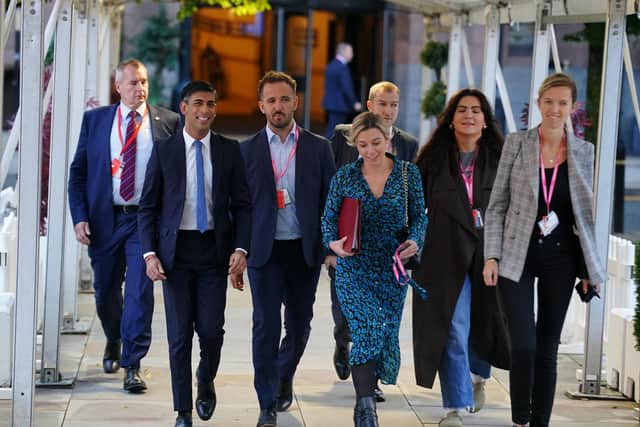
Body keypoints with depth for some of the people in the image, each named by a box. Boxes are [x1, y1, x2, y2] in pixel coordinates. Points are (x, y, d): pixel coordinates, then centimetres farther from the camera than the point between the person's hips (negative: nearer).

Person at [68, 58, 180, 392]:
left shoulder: (168, 122, 1)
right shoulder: (95, 120, 6)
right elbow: (78, 170, 6)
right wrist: (79, 216, -4)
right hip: (104, 218, 2)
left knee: (140, 290, -10)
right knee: (105, 290, 14)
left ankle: (132, 365, -5)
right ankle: (113, 343, 42)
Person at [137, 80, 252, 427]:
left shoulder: (229, 150, 4)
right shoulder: (164, 150, 1)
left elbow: (241, 204, 6)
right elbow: (148, 207, 2)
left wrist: (240, 249, -7)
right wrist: (150, 253, -8)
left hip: (214, 249, 1)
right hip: (176, 249, 0)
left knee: (211, 330, -3)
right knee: (180, 333, 1)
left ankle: (206, 382, 30)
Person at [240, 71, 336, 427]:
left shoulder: (318, 148, 3)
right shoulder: (248, 150, 3)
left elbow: (331, 200, 5)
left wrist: (331, 248, -2)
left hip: (304, 250, 1)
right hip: (264, 250, -1)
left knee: (299, 324, 11)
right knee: (266, 326, -5)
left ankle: (284, 378, 39)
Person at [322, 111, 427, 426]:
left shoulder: (408, 173, 1)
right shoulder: (344, 177, -1)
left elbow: (419, 215, 5)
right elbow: (329, 218, 3)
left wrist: (415, 242, -14)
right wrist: (333, 242, -17)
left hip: (392, 268, 2)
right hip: (354, 268, -2)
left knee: (386, 335, 8)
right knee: (367, 330, -19)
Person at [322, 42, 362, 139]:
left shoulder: (331, 66, 13)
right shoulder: (342, 68, -17)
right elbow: (346, 88, -19)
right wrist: (354, 103, -10)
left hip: (330, 104, 10)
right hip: (339, 105, -10)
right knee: (333, 132, -6)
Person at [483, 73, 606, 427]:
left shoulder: (583, 151, 4)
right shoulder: (516, 144, -1)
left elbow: (586, 211, 9)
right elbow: (497, 205, 1)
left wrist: (590, 268, 6)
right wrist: (492, 256, -6)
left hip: (560, 259, 2)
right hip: (518, 258, -2)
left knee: (548, 347, 7)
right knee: (523, 345, -10)